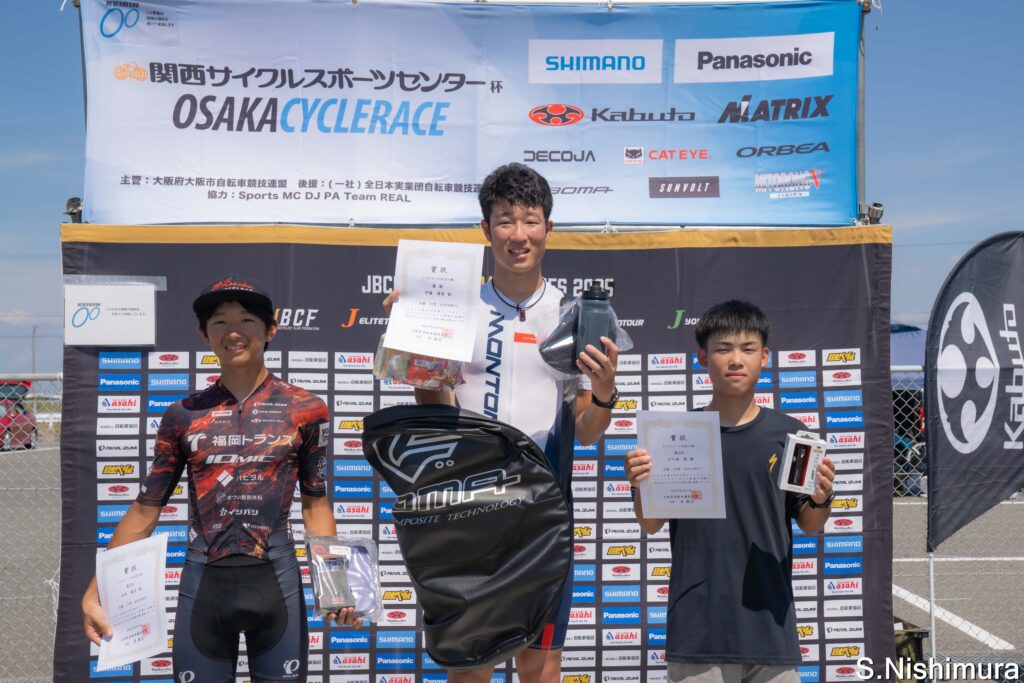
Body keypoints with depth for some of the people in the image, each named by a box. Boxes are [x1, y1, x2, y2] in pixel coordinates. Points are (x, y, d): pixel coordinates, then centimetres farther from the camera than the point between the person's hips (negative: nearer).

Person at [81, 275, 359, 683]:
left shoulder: (305, 409, 0)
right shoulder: (183, 416, 3)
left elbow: (315, 505, 6)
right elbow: (145, 510, 6)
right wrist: (96, 591, -1)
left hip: (276, 580, -1)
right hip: (202, 583, 1)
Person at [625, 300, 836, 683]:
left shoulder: (789, 434, 3)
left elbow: (809, 526, 8)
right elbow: (651, 525, 5)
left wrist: (821, 498, -13)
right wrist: (640, 487, -15)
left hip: (770, 625, 1)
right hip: (697, 630, -1)